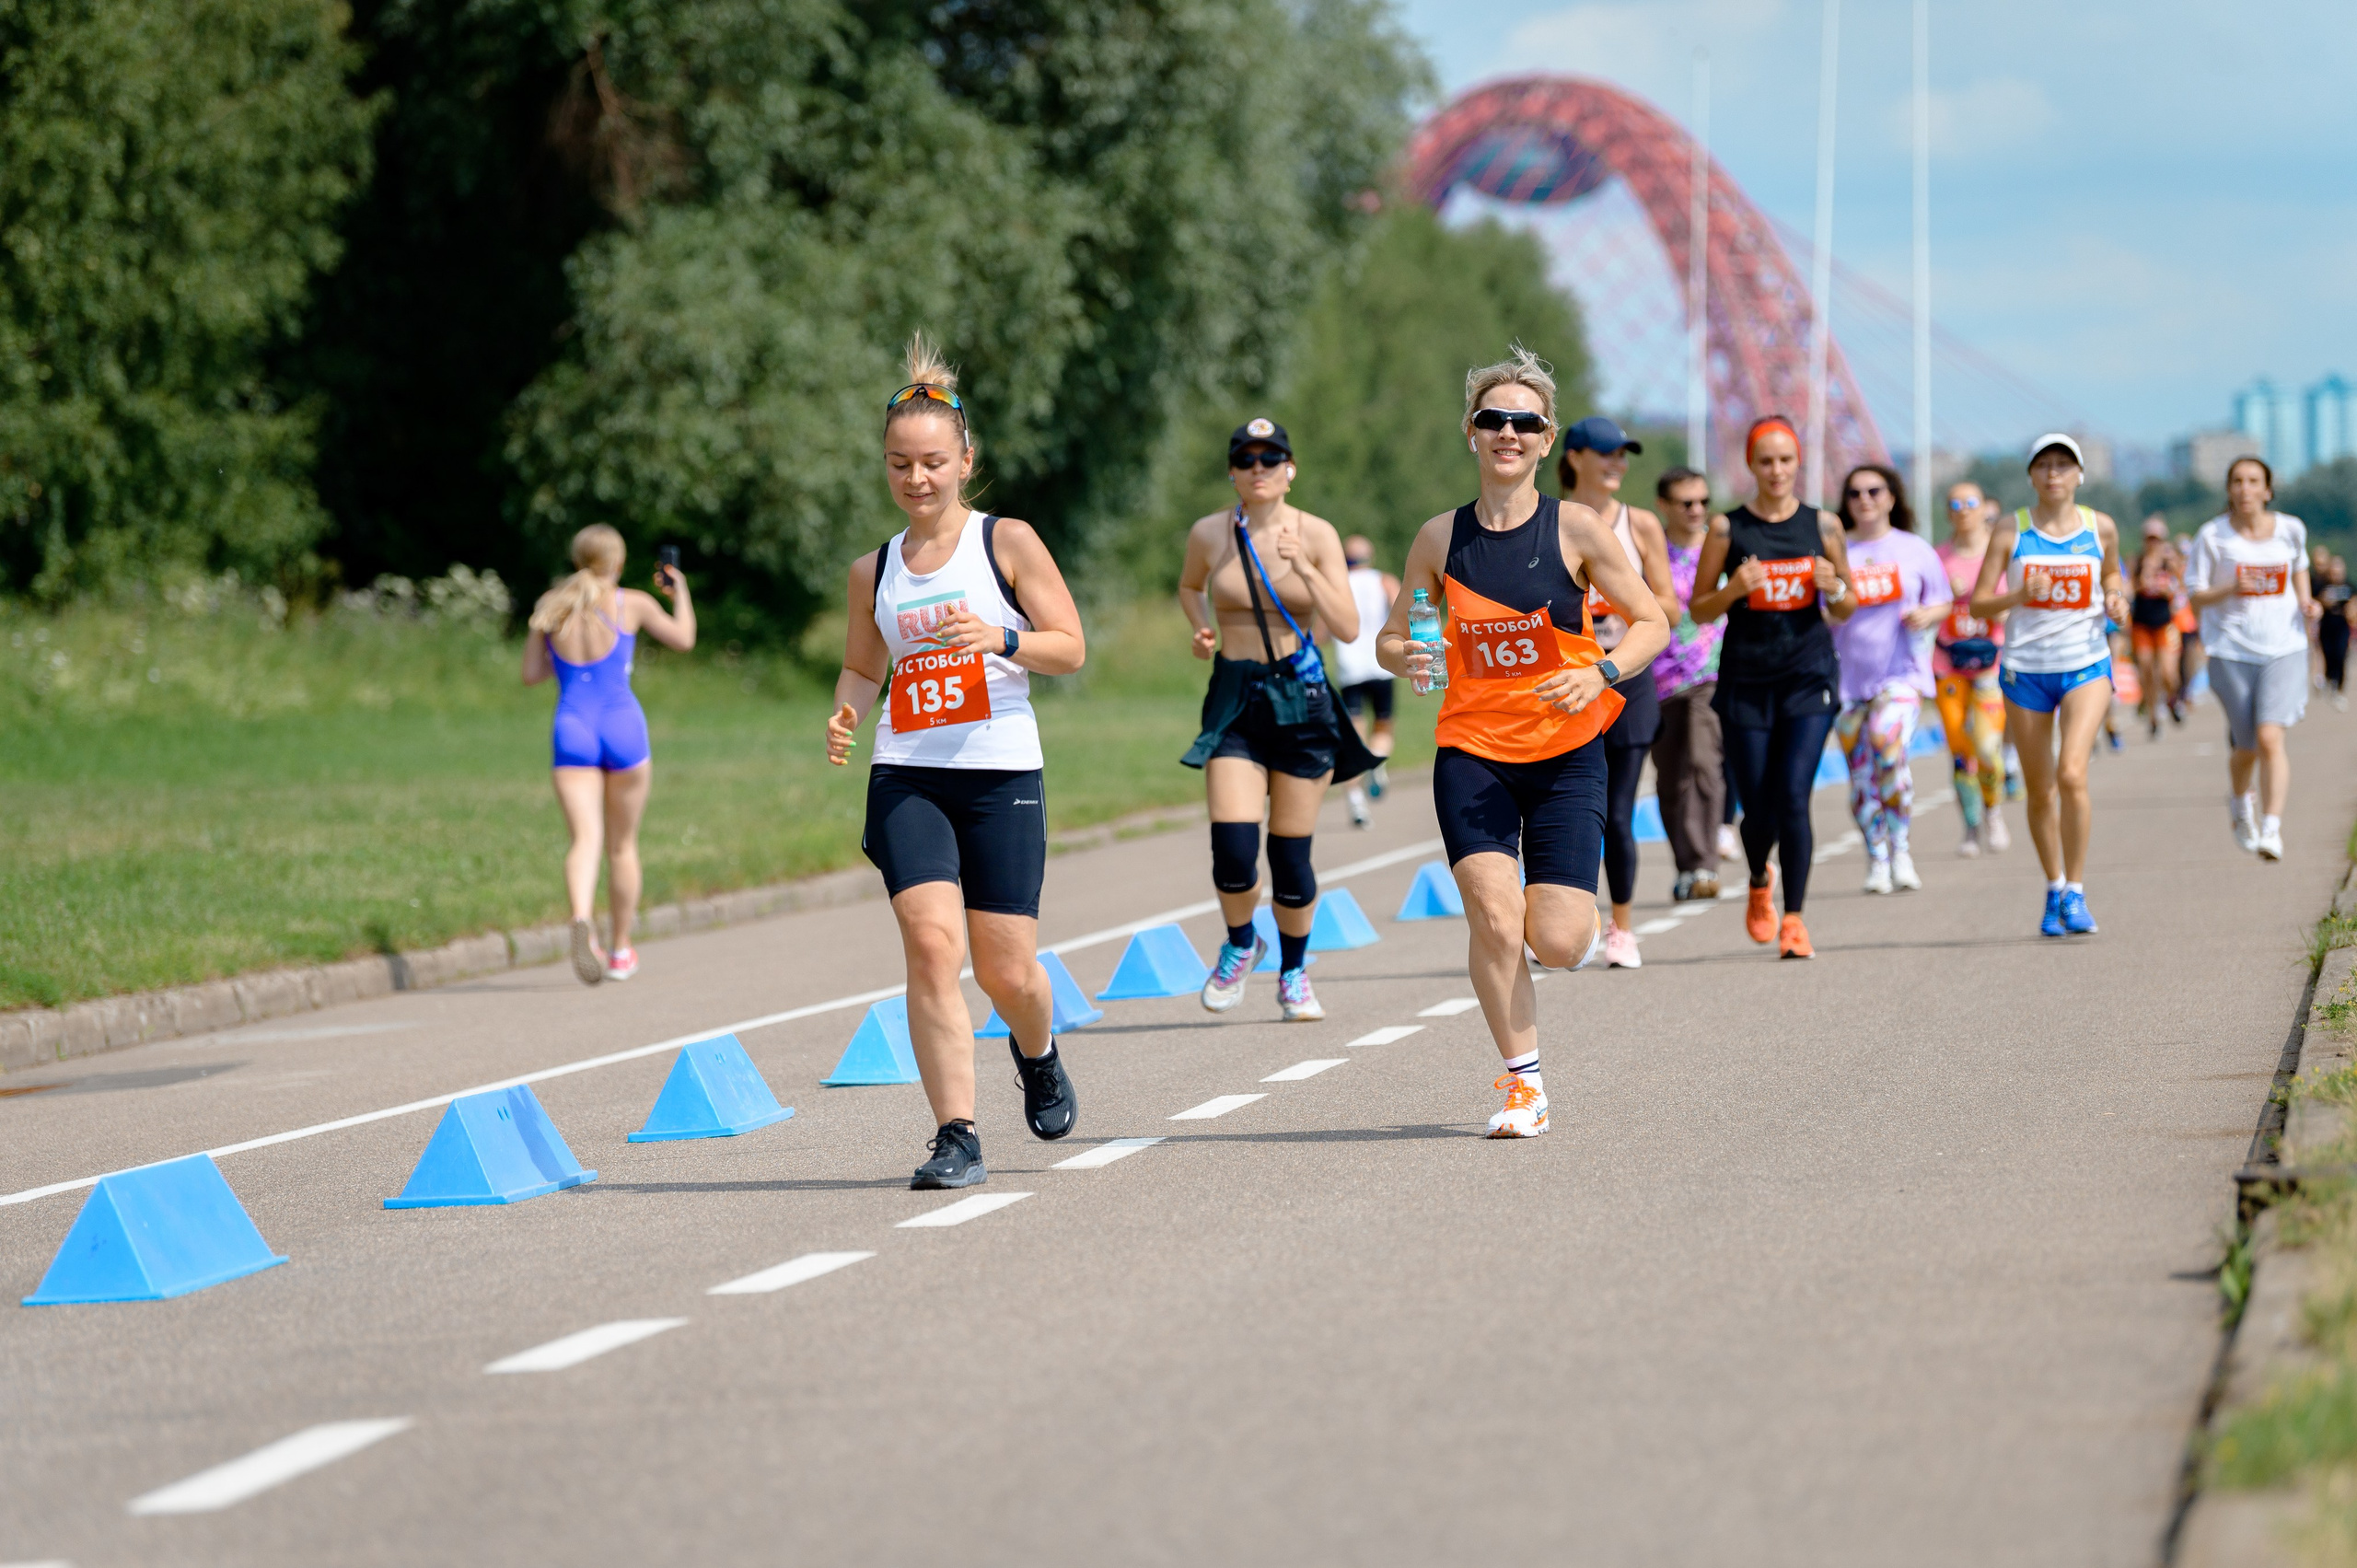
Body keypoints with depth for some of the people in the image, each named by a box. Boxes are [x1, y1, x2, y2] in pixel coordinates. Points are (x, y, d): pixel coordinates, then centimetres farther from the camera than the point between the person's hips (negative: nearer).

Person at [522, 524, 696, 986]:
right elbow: (684, 638, 13)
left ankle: (582, 919, -38)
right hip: (623, 729, -1)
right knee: (622, 844, 14)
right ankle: (621, 951, 22)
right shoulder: (631, 603, 1)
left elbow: (531, 674, 11)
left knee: (585, 840, -8)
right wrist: (680, 591, 30)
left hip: (572, 729, 1)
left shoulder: (550, 606, 6)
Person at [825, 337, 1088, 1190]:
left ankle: (1037, 1056, 38)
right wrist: (847, 712, 2)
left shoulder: (1007, 542, 1)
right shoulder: (873, 571, 11)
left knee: (1005, 971, 2)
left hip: (1001, 775, -2)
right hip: (905, 777, 2)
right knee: (931, 946, -17)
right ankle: (956, 1136, -15)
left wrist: (997, 639, -19)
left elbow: (1070, 647, -1)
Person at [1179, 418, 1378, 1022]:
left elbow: (1349, 629, -7)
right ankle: (1241, 944, 18)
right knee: (1232, 847, -13)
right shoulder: (1209, 534, 1)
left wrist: (1306, 572, -20)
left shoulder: (1316, 535, -3)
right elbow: (1190, 586, 24)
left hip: (1300, 696, 0)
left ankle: (1294, 972, 25)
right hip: (1234, 699, 0)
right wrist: (1202, 627, 4)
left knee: (1291, 852, 2)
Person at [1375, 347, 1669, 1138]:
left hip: (1564, 754, -1)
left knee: (1556, 944, -9)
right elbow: (1392, 636, 11)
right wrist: (1406, 658, -14)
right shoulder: (1441, 537, 1)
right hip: (1471, 752, 1)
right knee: (1494, 921, -16)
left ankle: (1586, 923, 30)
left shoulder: (1574, 528, -5)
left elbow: (1652, 622, -1)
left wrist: (1600, 673, -19)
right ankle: (1523, 1082, 2)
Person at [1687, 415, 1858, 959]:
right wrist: (1733, 589, -14)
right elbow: (1698, 610, 5)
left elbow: (1845, 612, 12)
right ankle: (1759, 884, 36)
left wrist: (1834, 588, -10)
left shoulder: (1822, 526, 4)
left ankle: (1794, 920, -9)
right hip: (1746, 677, 0)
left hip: (1808, 674, 0)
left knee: (1793, 796, -14)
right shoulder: (1728, 528, 1)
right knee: (1759, 807, 3)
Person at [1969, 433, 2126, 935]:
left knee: (2072, 773, -19)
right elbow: (1978, 603, -1)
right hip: (2025, 667, 1)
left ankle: (2075, 893, -9)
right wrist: (2018, 597, -20)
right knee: (2039, 790, 7)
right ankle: (2054, 889, 25)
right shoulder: (2012, 530, -2)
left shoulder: (2101, 528, 2)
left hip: (2085, 664, -1)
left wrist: (2116, 601, -3)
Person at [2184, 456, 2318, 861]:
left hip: (2284, 648, 0)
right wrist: (2230, 590, -21)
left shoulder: (2291, 530, 3)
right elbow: (2195, 596, -2)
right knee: (2246, 748, 7)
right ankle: (2240, 803, 40)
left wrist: (2305, 601, 7)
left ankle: (2272, 828, -20)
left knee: (2270, 737, -19)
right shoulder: (2213, 536, -4)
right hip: (2232, 650, 0)